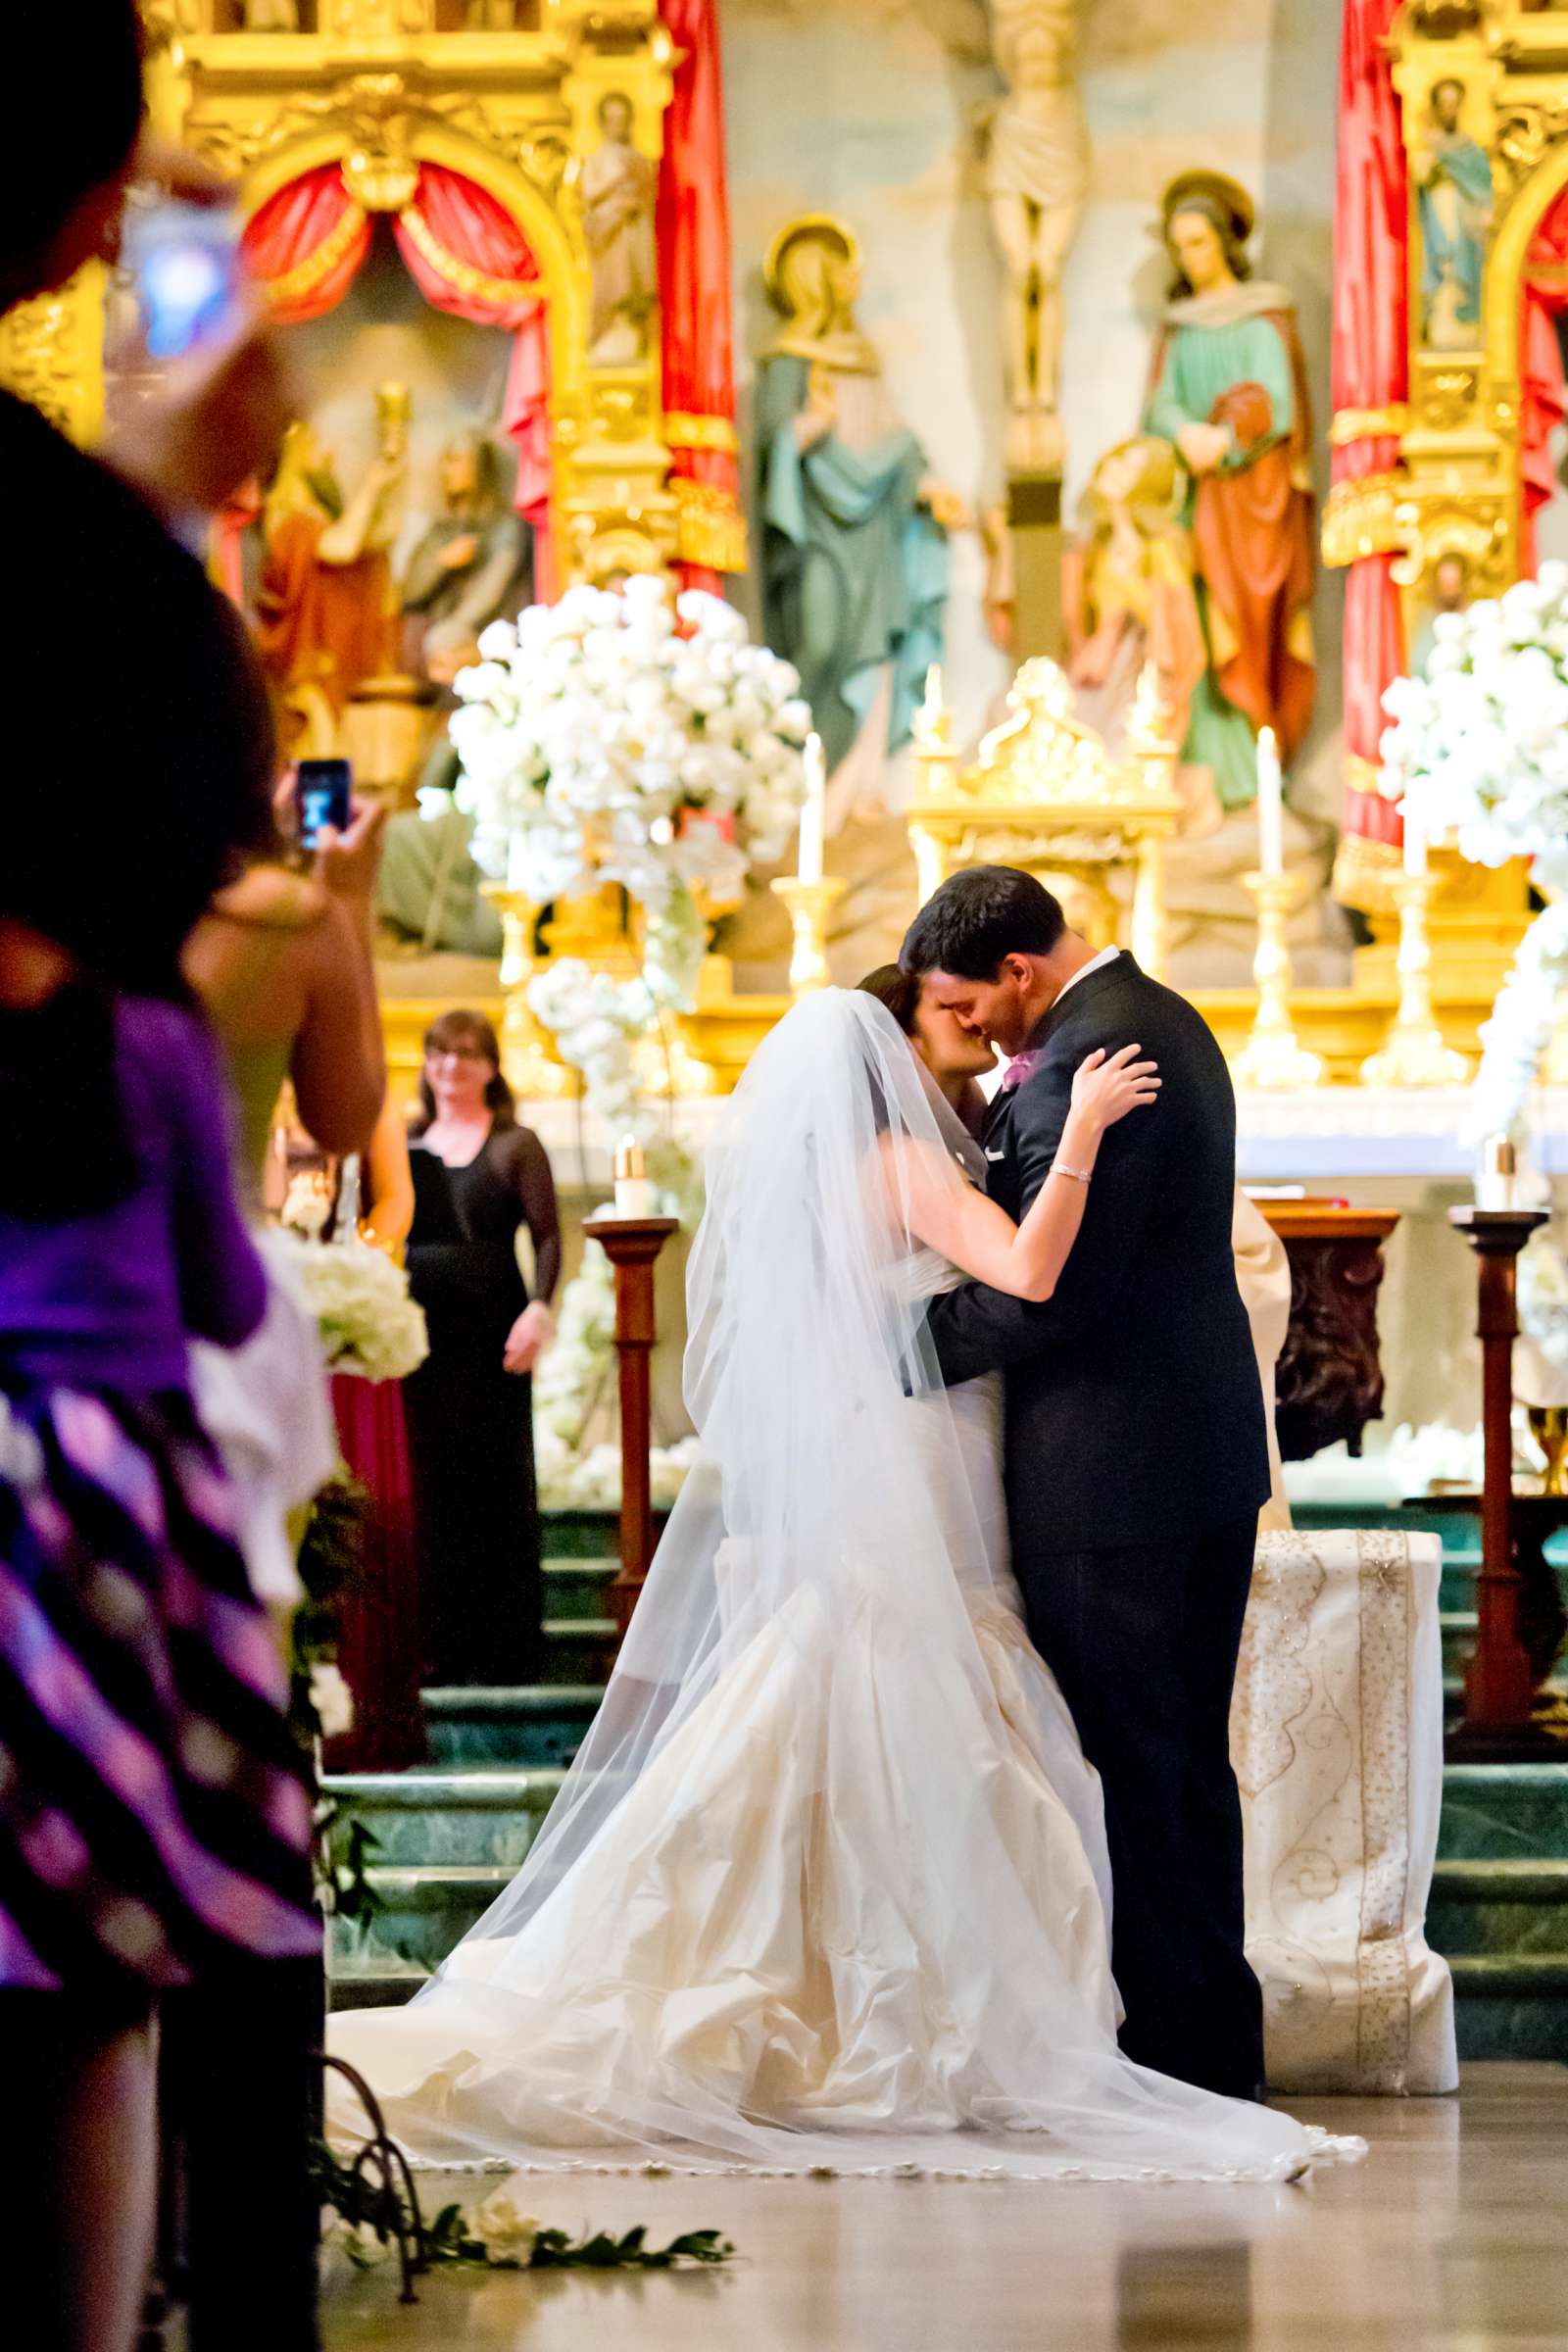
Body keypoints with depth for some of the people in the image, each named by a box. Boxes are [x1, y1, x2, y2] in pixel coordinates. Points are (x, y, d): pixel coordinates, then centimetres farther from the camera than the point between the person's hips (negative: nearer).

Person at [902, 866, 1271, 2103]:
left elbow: (1047, 1293, -23)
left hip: (1113, 1477, -10)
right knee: (1189, 1759, 16)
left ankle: (1165, 2048, 1)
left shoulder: (1087, 1056, -19)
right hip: (1208, 1455, 10)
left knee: (1128, 1768, -3)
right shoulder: (1164, 1021, 13)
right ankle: (1223, 2044, 22)